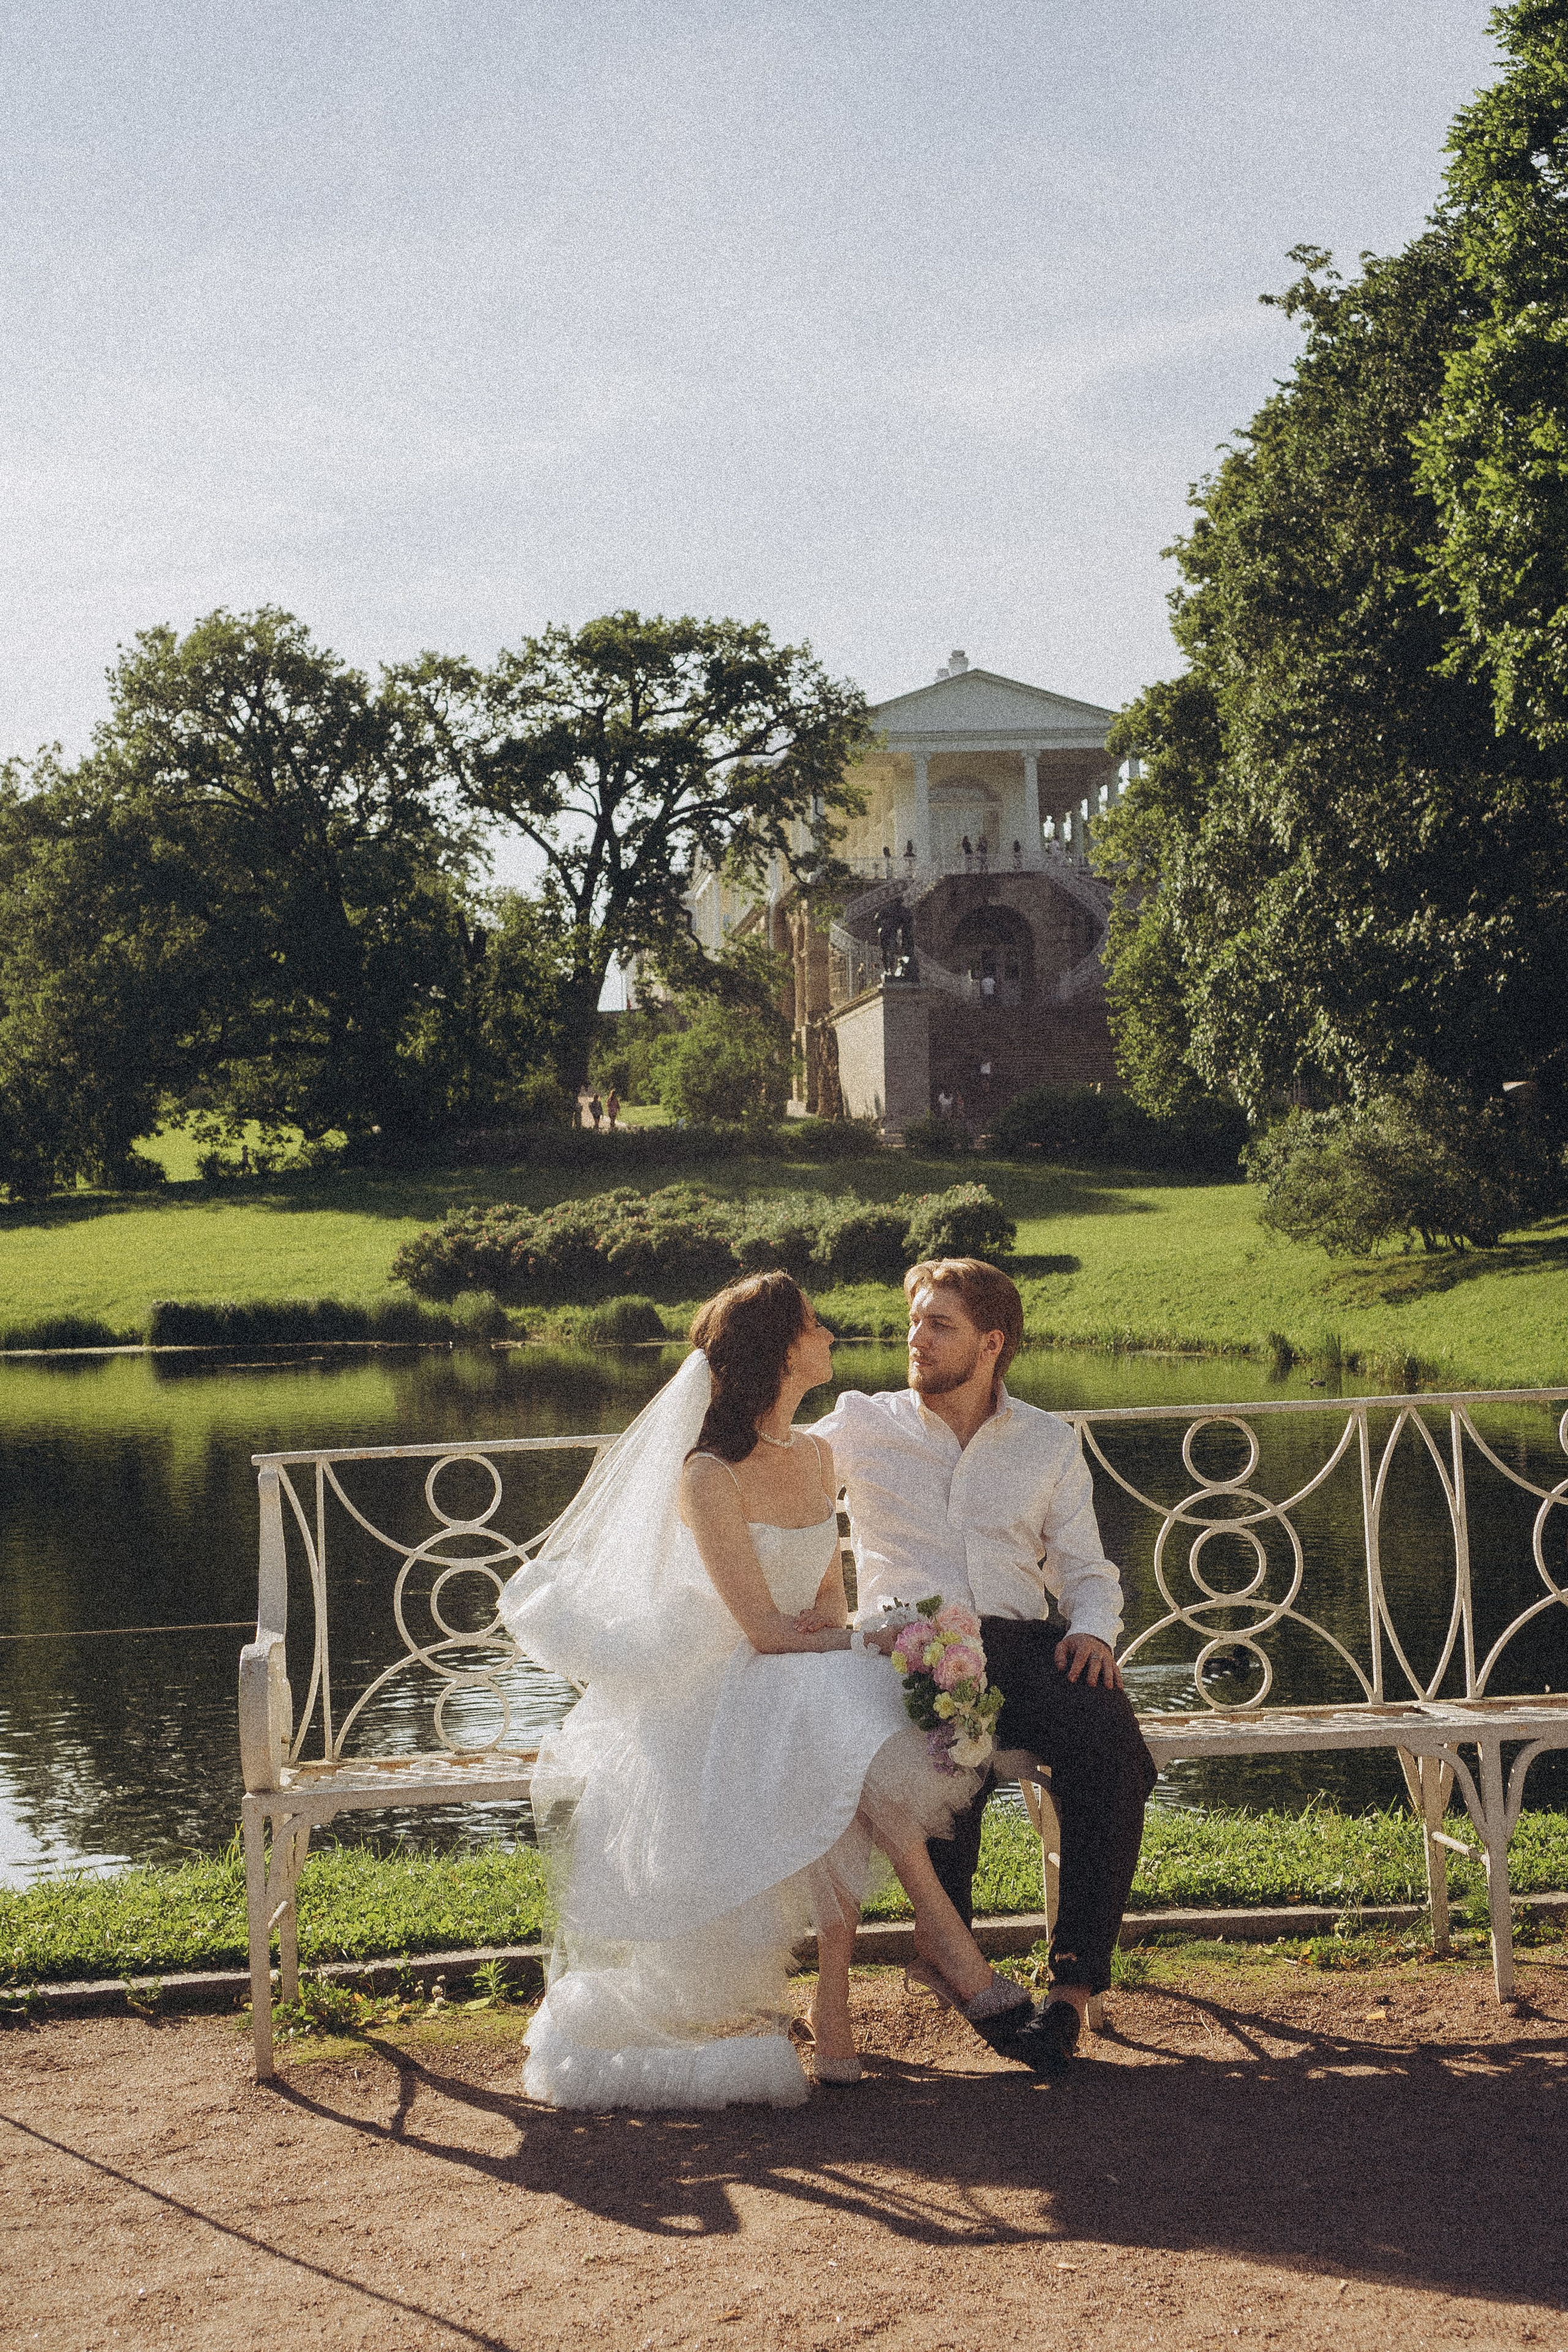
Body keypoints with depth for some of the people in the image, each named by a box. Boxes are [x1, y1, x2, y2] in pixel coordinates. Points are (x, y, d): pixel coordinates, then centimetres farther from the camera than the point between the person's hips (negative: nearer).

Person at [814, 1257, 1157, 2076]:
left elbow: (1087, 1571, 18)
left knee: (1115, 1750, -30)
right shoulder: (862, 1426, 13)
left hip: (1023, 1641, 2)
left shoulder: (1049, 1442, 18)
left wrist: (1093, 1631, -3)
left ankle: (1074, 1978, -24)